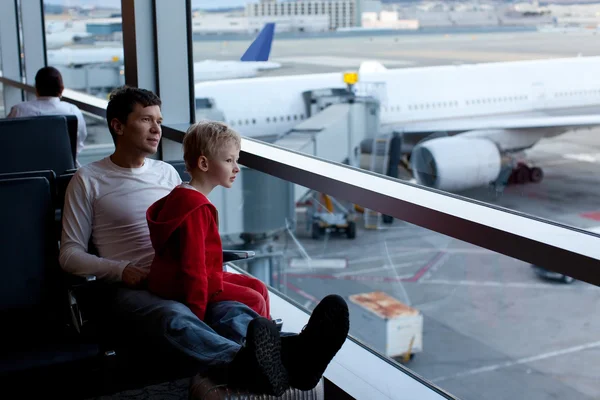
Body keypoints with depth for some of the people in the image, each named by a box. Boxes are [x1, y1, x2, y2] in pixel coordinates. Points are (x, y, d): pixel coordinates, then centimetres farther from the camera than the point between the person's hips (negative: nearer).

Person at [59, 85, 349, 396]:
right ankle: (247, 366, -71)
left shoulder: (167, 173, 23)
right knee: (176, 318, -41)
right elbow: (70, 254, 4)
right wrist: (122, 270, -13)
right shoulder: (88, 181, 8)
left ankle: (293, 352, -64)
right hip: (129, 288, -4)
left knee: (229, 309, -33)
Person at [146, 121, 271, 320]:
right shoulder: (195, 207, -23)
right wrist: (198, 310, -25)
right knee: (254, 301, -12)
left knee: (259, 288, 11)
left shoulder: (186, 197, 12)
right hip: (182, 287, -11)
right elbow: (192, 264, -26)